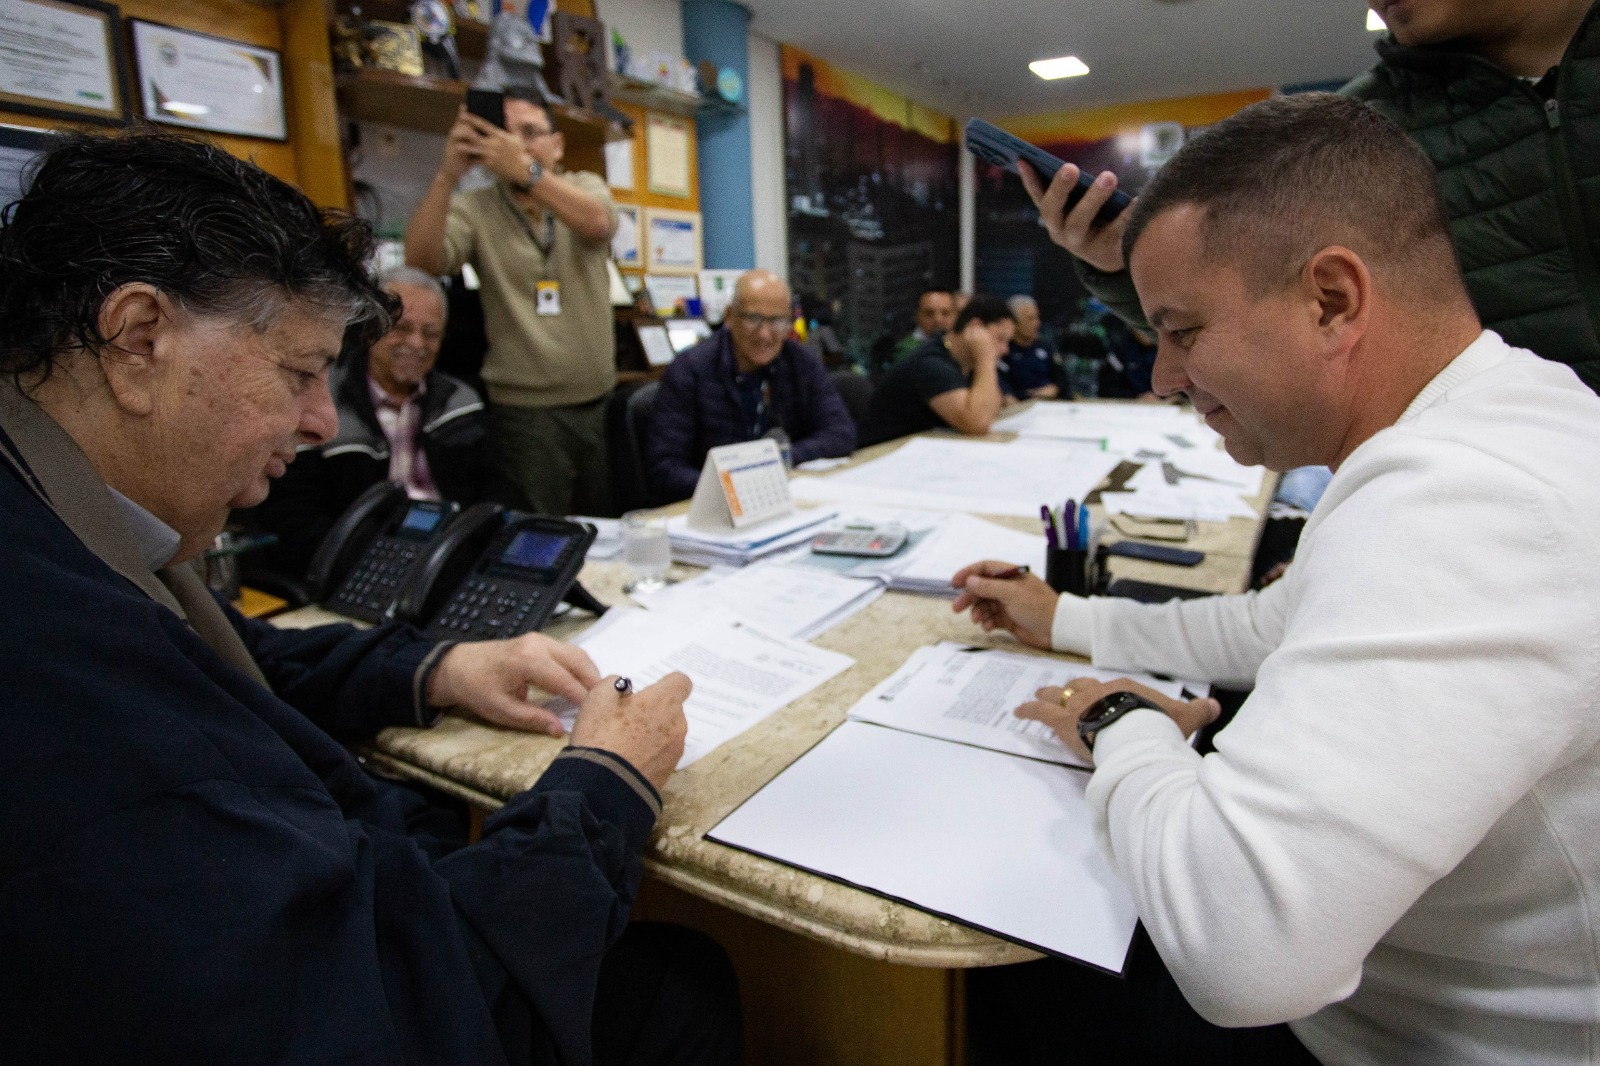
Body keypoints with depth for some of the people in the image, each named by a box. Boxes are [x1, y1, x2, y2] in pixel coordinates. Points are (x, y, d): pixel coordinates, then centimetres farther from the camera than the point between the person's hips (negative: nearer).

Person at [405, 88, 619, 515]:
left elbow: (597, 224, -18)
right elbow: (421, 260, -15)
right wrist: (448, 175, -27)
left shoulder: (586, 187, 5)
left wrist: (525, 171, -33)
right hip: (525, 411, -2)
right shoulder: (474, 210, 2)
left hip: (601, 401, 2)